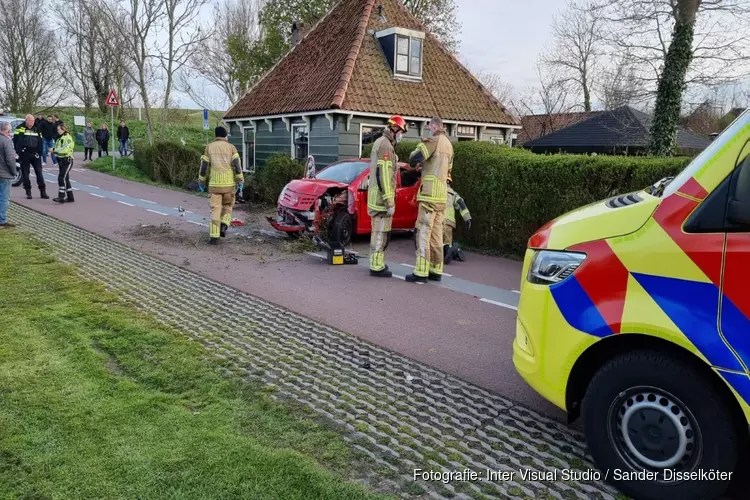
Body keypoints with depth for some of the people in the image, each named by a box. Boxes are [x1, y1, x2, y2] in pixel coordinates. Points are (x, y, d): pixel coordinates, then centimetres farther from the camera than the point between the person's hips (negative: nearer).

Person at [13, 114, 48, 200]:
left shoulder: (37, 129, 9)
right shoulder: (20, 128, -3)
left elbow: (40, 142, 12)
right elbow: (15, 140, -4)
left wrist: (39, 152, 3)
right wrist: (18, 151, -9)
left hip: (35, 154, 3)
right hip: (24, 155, -2)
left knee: (39, 173, 2)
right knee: (25, 173, 4)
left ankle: (43, 192, 6)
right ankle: (28, 192, 12)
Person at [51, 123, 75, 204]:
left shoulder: (68, 138, -11)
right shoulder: (59, 138, 16)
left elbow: (65, 149, -21)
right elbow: (58, 148, 16)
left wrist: (54, 150, -18)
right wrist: (54, 150, -3)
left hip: (67, 160, -9)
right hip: (61, 160, 9)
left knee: (61, 178, -15)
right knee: (66, 179, 11)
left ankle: (61, 197, -16)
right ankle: (70, 197, 17)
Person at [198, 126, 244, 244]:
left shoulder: (209, 147, 4)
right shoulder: (231, 147, 2)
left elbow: (204, 166, 2)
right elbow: (237, 165, -9)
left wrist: (201, 182, 12)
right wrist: (240, 181, -6)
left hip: (214, 184, 0)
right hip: (228, 184, 0)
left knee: (215, 209, 3)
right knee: (227, 206, 20)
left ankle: (214, 236, -4)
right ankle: (223, 225, -4)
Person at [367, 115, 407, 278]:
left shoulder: (380, 142, 18)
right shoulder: (386, 145, -15)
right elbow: (383, 175, -22)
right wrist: (390, 202, -22)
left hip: (376, 195, 10)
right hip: (382, 197, -10)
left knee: (378, 231, 16)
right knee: (381, 232, -6)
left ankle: (376, 263, 24)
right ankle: (377, 267, -2)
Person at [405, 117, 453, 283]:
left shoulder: (434, 141, -7)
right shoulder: (449, 144, 18)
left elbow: (414, 159, -14)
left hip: (430, 194, -8)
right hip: (442, 195, 8)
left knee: (424, 233, -8)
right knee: (436, 234, 11)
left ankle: (421, 272, -8)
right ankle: (436, 270, 14)